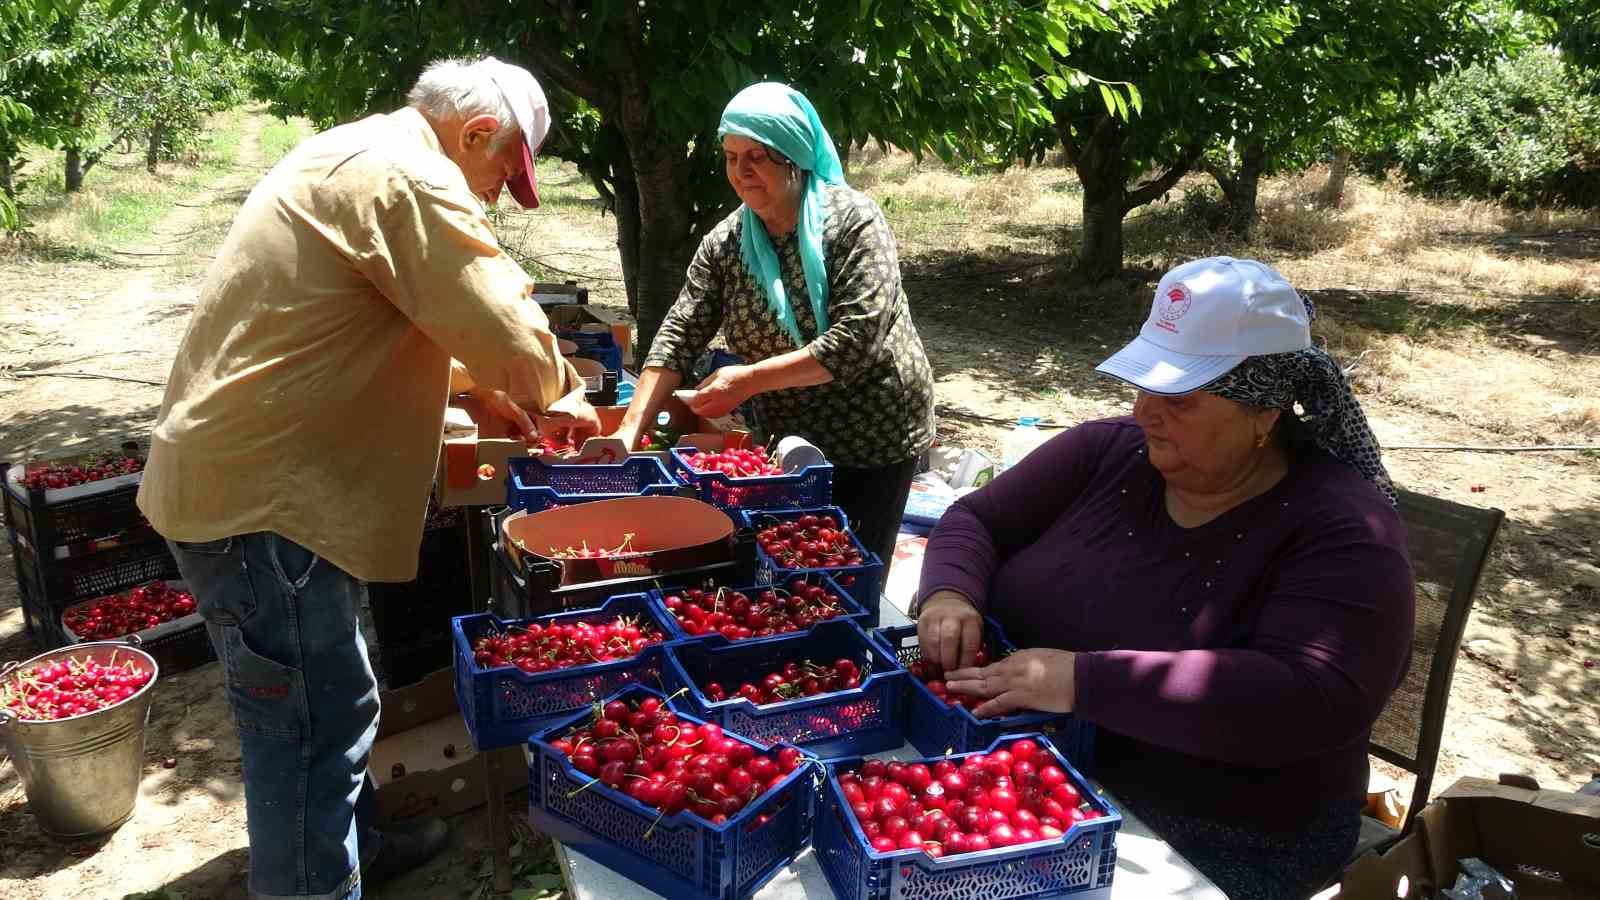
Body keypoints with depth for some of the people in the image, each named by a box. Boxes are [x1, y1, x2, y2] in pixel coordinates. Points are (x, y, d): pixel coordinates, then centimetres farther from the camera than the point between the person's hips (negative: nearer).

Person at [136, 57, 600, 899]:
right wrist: (561, 395, -1)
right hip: (260, 500, -11)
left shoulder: (350, 157, 17)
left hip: (235, 473, 11)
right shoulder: (411, 176, -17)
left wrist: (485, 388, 20)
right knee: (315, 725, -1)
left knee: (324, 704, 24)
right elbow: (513, 336, -22)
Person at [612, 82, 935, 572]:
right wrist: (630, 429, -18)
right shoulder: (725, 243, -2)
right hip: (789, 438, 4)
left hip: (873, 436, -4)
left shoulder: (853, 220, -16)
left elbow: (855, 341, -25)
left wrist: (749, 379, -25)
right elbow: (678, 336, -7)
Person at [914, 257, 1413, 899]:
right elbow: (976, 520, 9)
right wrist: (950, 592, -15)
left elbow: (1316, 702, -28)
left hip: (1217, 845, -5)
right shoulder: (1111, 450, 2)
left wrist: (1085, 681, -33)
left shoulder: (1340, 530, -14)